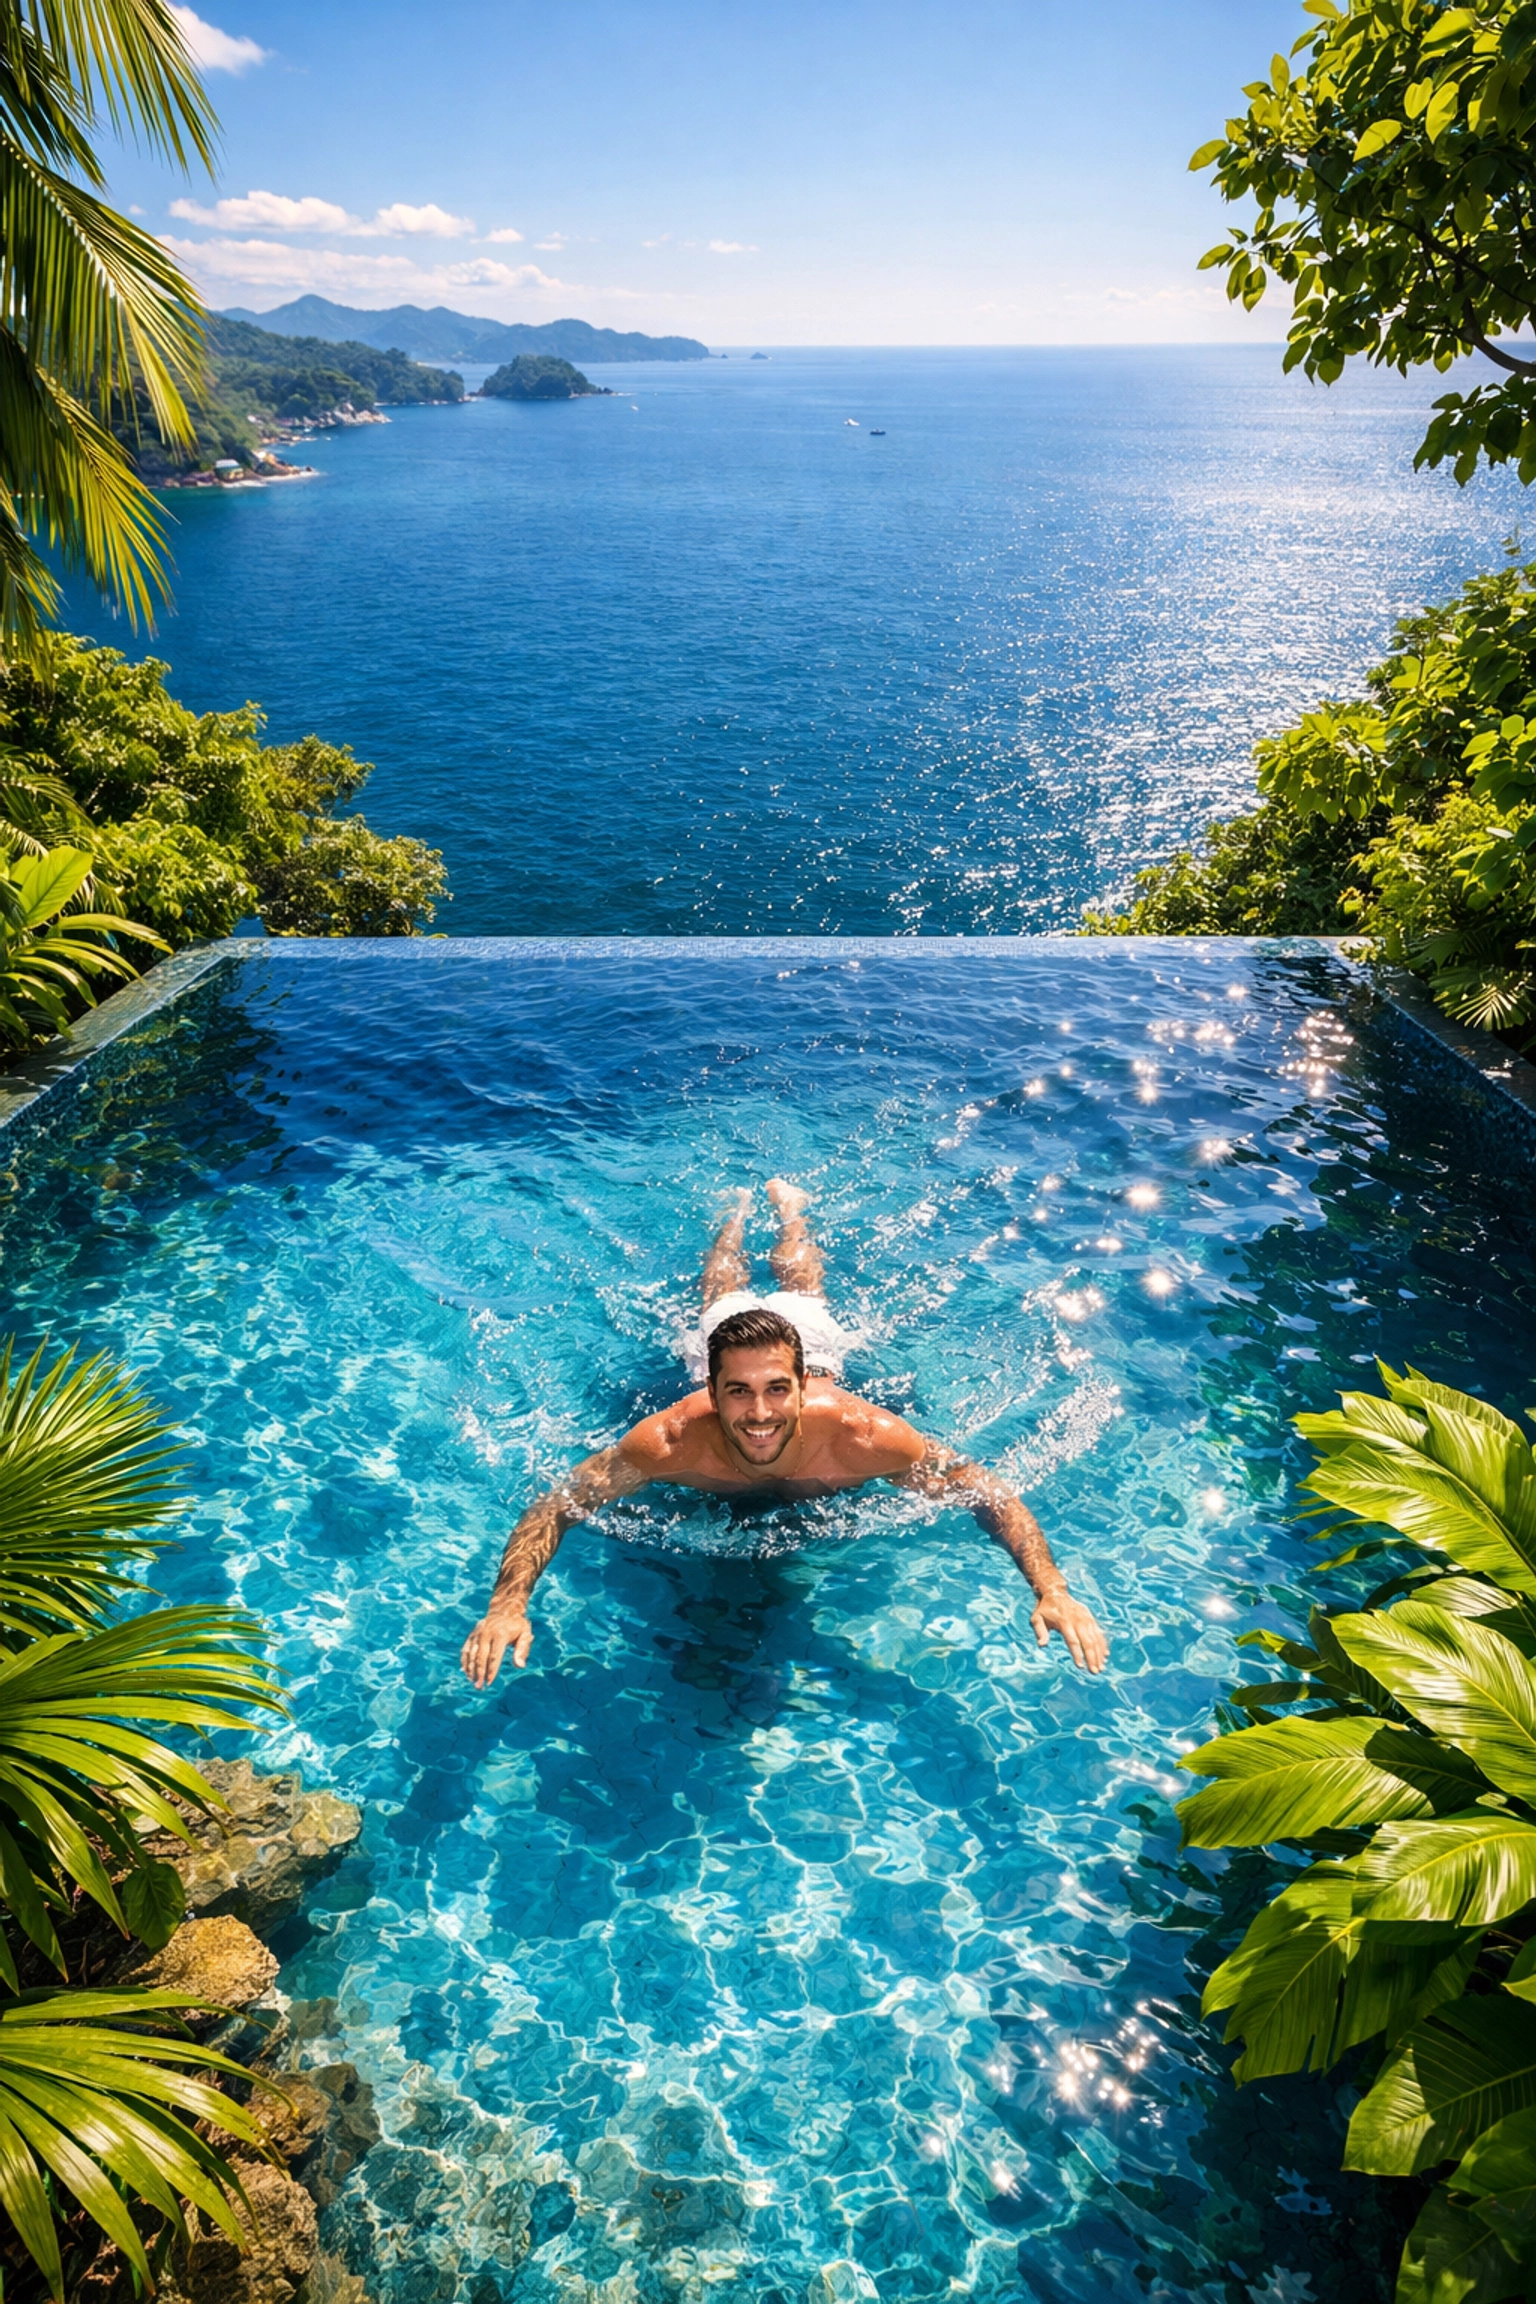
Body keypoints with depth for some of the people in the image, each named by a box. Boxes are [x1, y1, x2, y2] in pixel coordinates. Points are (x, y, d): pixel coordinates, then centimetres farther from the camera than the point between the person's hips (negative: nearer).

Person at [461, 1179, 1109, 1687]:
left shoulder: (863, 1437, -47)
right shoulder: (668, 1442, -47)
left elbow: (991, 1492, -38)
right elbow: (555, 1506, -38)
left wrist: (1052, 1590, -51)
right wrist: (508, 1604, -54)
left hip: (816, 1347, 0)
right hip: (724, 1339, 0)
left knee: (802, 1295, 36)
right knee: (721, 1301, 36)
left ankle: (788, 1205, 62)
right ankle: (738, 1212, 63)